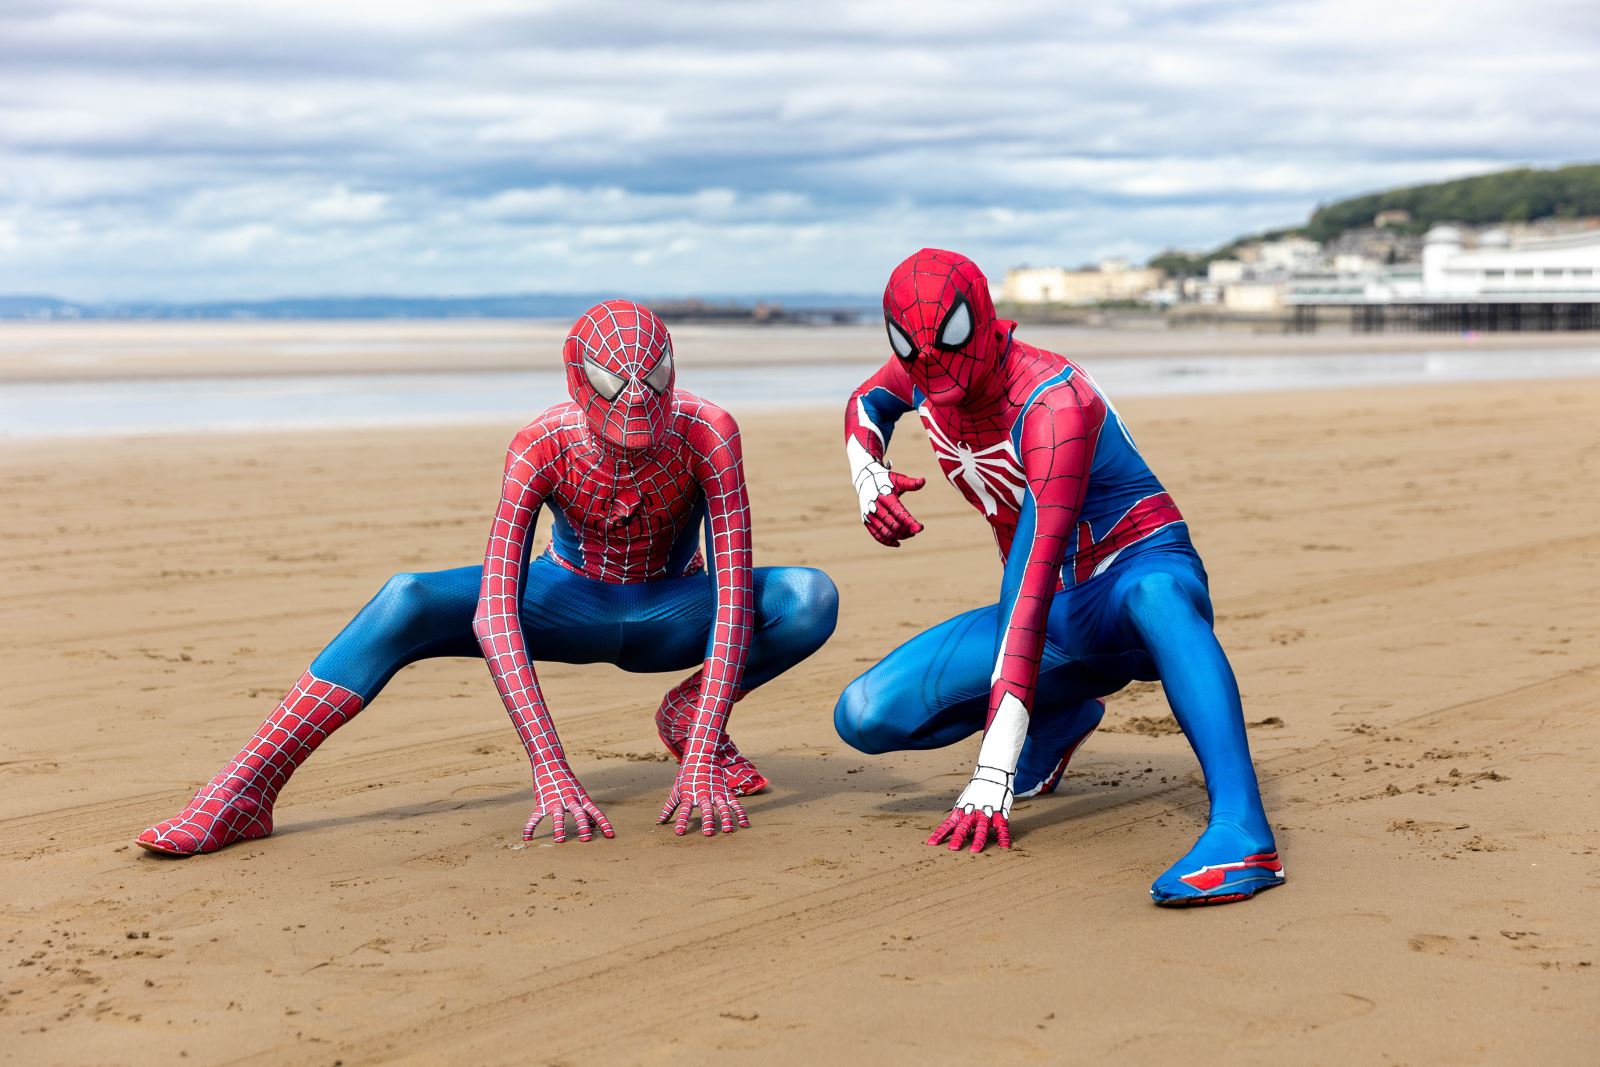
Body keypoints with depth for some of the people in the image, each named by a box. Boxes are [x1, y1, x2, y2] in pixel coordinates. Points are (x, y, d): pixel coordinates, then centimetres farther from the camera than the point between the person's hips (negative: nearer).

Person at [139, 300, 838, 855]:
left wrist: (702, 763, -41)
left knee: (812, 600, -31)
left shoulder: (707, 432, -28)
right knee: (407, 602, -29)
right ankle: (240, 795, -31)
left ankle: (691, 717, -3)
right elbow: (494, 612, -36)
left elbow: (733, 594, -32)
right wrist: (551, 772, -46)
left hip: (669, 616, 1)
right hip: (570, 602, 0)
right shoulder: (542, 446, -28)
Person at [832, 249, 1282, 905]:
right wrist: (869, 481, -3)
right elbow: (866, 404, 23)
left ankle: (1243, 833, -59)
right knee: (865, 718, -11)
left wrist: (993, 771, -42)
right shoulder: (923, 372, -5)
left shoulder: (1053, 402, -27)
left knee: (1153, 595, -46)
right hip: (1063, 623, 7)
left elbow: (1034, 581, -36)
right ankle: (1061, 716, 12)